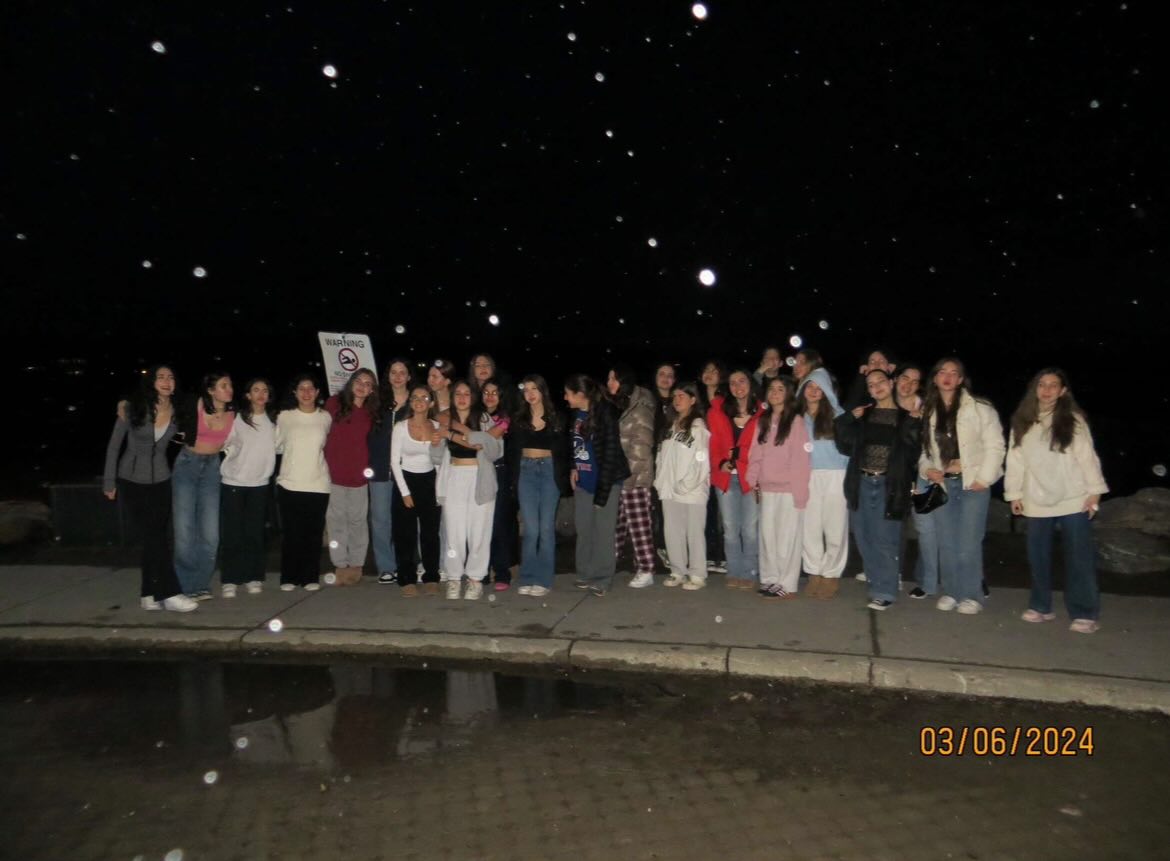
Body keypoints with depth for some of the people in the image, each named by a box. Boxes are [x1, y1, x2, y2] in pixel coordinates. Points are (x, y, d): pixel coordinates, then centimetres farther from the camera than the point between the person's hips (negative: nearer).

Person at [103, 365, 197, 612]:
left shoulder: (176, 412, -5)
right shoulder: (132, 409, -11)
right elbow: (114, 445, -4)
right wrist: (109, 481, -1)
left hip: (160, 482, 3)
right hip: (132, 481, -3)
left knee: (156, 538, 5)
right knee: (155, 537, -9)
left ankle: (150, 595, 15)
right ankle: (169, 594, -4)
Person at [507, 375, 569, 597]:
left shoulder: (556, 418, 3)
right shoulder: (519, 419, 7)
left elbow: (563, 452, 3)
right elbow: (512, 452, 8)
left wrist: (563, 480, -5)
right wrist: (513, 478, -1)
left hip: (549, 471, -1)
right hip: (526, 472, 1)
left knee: (546, 527, 0)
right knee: (531, 529, -1)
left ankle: (543, 579, 7)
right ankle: (528, 578, 8)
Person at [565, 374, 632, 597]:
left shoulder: (605, 416, -18)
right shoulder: (576, 414, 1)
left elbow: (610, 456, -17)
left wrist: (601, 494, -17)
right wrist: (573, 468, 3)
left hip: (606, 481, -6)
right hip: (583, 481, 7)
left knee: (603, 531, -1)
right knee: (584, 530, 11)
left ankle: (602, 579, 8)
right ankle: (585, 575, 23)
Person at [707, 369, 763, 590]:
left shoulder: (761, 412, -2)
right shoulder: (718, 410, 6)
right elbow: (714, 443, 5)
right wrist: (720, 463, -11)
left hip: (750, 477, -2)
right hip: (726, 477, 3)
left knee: (750, 529, -1)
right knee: (730, 529, 9)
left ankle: (749, 573, 12)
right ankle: (734, 573, 19)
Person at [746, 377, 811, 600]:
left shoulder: (795, 422, -6)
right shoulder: (762, 422, 13)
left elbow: (801, 459, -10)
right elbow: (756, 455, 11)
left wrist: (799, 491, -14)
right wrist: (753, 481, 4)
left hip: (788, 488, -6)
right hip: (767, 488, 6)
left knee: (787, 537, -1)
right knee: (767, 535, 9)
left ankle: (787, 584, 6)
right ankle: (769, 580, 18)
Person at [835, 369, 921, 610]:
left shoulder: (906, 416, 2)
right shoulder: (862, 414, 11)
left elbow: (912, 453, -3)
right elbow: (846, 447, 7)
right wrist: (848, 419, -5)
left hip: (888, 485, -4)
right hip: (862, 483, 4)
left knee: (884, 540, -3)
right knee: (865, 539, 10)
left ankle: (884, 592, 8)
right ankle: (877, 583, 25)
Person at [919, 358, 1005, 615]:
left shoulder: (979, 408, -6)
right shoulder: (927, 411, 8)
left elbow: (994, 445, -7)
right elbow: (922, 447, 15)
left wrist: (984, 478, -12)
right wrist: (926, 468, -3)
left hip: (973, 484, -4)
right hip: (942, 483, 4)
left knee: (968, 543, -3)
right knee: (947, 543, 9)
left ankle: (971, 596, 10)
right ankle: (950, 592, 21)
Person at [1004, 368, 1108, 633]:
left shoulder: (1073, 419, -1)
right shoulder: (1022, 422, 7)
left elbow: (1087, 456, -3)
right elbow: (1016, 459, 7)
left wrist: (1095, 491, -8)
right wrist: (1014, 494, 5)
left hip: (1073, 500, -3)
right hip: (1037, 502, 3)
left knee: (1079, 557, -1)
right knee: (1037, 555, 10)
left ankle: (1085, 614, 6)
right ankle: (1041, 606, 23)